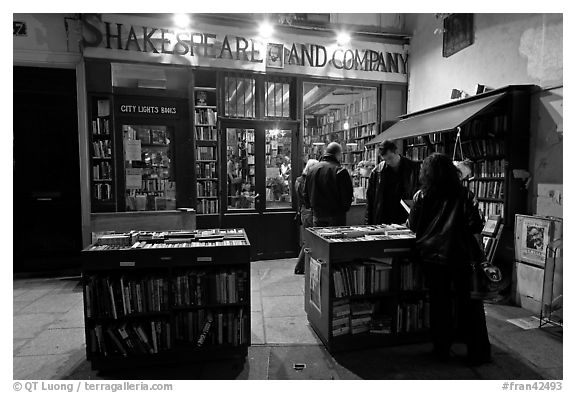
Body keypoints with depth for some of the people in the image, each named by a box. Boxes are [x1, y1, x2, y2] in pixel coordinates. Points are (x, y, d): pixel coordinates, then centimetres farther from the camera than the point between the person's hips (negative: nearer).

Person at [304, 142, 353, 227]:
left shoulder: (312, 170, 4)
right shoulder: (340, 171, -13)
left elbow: (306, 194, 11)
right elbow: (347, 196, -11)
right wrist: (344, 209, 7)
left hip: (317, 217, 5)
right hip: (336, 217, -5)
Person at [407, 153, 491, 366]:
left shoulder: (421, 196, -3)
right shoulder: (464, 195, -5)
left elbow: (413, 226, 2)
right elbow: (476, 226, -8)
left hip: (432, 255, 1)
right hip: (461, 255, -1)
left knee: (439, 303, 12)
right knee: (469, 304, 11)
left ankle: (442, 349, 24)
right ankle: (477, 353, 20)